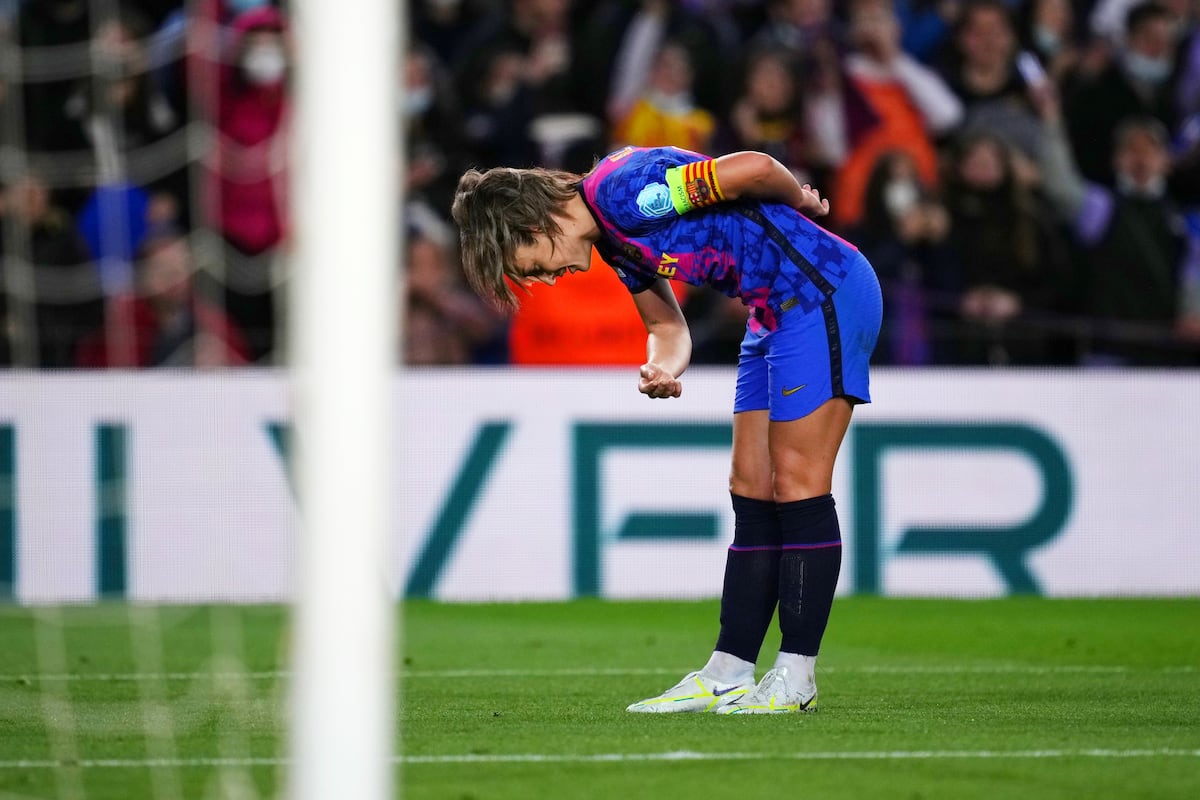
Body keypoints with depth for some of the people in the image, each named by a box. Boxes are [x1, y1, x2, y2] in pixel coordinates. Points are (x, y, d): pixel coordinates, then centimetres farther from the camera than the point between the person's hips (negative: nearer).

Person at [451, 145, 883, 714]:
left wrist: (801, 202, -8)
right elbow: (668, 326, 17)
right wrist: (663, 368, -6)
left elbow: (753, 168, -27)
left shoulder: (620, 190, -21)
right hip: (778, 314, 10)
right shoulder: (614, 242, 10)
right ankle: (727, 674, 10)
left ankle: (796, 677, -4)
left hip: (825, 293, -10)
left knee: (797, 486, -8)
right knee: (751, 492, 8)